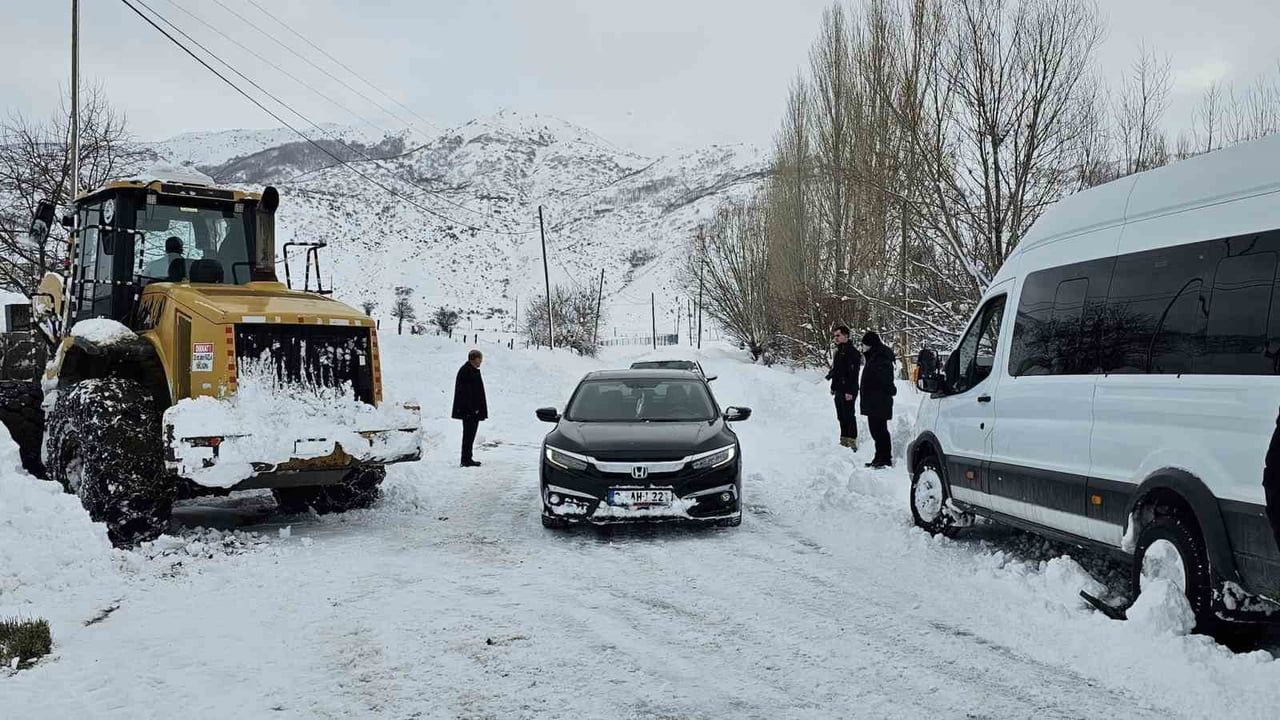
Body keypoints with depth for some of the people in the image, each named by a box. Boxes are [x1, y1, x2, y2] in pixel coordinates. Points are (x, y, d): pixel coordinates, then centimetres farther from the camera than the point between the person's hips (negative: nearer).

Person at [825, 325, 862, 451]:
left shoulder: (852, 352, -14)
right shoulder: (838, 351, 16)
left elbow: (853, 373, -20)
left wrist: (850, 391, -24)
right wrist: (833, 386, 21)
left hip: (848, 392, -10)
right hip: (839, 391, 10)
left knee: (849, 416, -8)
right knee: (841, 417, 13)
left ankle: (852, 443, -4)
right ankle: (844, 441, 21)